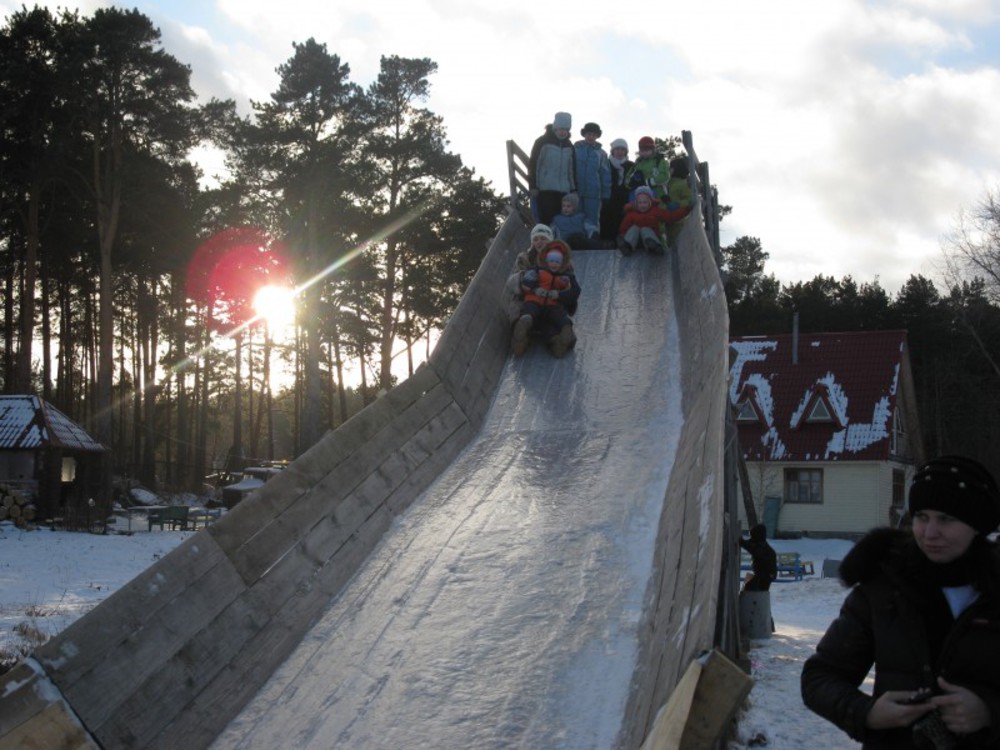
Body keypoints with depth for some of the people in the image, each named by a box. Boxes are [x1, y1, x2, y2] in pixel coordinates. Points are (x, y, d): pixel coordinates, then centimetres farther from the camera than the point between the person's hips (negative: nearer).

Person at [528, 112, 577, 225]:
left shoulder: (569, 145, 15)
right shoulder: (543, 142, -1)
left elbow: (572, 168, 20)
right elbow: (533, 164, -3)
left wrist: (574, 189, 14)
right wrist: (533, 186, -9)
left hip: (564, 190, 5)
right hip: (545, 189, -5)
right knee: (547, 219, -9)